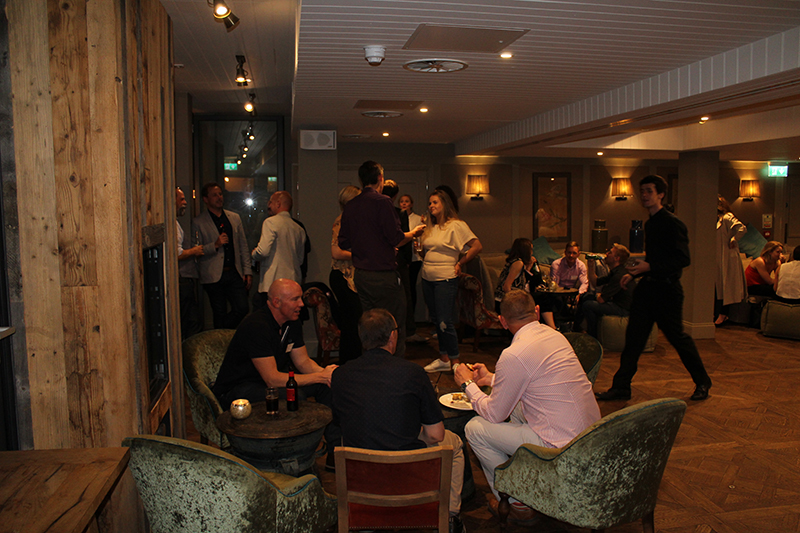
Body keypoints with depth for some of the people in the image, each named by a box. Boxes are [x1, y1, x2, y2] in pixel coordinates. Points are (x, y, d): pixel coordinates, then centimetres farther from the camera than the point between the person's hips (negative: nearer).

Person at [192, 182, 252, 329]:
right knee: (220, 316, 1)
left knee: (243, 309, -6)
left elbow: (243, 246, 14)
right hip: (214, 277, -3)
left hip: (235, 273, 3)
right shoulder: (198, 223, 1)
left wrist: (247, 271, 8)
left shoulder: (234, 218, 14)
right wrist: (215, 245, -17)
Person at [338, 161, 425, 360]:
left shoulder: (350, 206, 8)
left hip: (360, 275, 7)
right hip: (383, 274, -7)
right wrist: (414, 232, 4)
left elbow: (343, 243, 12)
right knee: (394, 328, 1)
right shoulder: (381, 202, -12)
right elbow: (396, 238, -15)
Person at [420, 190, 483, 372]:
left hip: (445, 280, -7)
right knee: (436, 320, 12)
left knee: (445, 322, -8)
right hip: (427, 279, 7)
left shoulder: (456, 225, -8)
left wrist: (459, 263, -8)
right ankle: (444, 359, 21)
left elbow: (477, 246, -11)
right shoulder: (430, 228, 14)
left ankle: (455, 362, 2)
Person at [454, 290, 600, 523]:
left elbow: (494, 414, -8)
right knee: (513, 404, 25)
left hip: (563, 448, -9)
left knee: (475, 428, 0)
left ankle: (516, 503, 15)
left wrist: (467, 384, 8)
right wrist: (491, 378, 28)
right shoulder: (555, 335, 6)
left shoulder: (514, 355, -19)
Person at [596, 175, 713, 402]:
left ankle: (702, 382, 27)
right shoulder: (650, 224, 14)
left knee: (677, 336, 5)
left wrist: (650, 268, -25)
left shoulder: (672, 223, -13)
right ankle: (621, 386, 11)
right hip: (647, 287, 8)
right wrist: (634, 274, 13)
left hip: (667, 289, -8)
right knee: (634, 337, 6)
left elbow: (683, 259, -19)